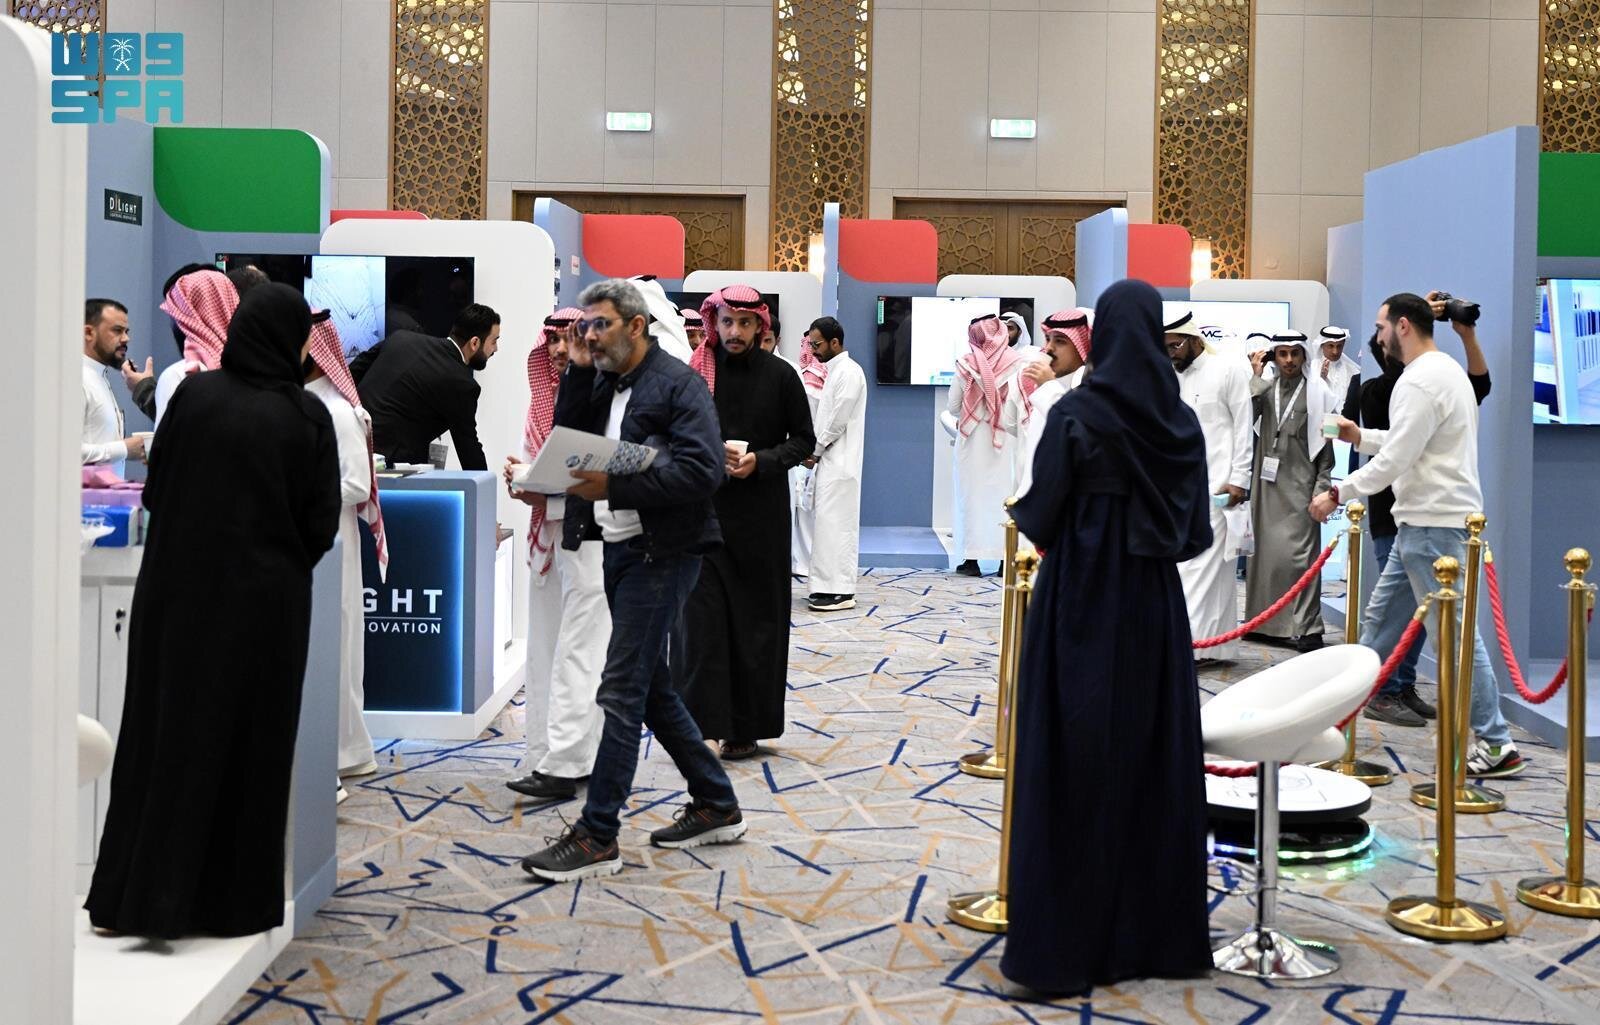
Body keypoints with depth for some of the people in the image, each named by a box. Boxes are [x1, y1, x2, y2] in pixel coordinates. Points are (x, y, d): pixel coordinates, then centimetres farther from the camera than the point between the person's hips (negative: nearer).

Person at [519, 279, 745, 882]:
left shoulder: (677, 384, -10)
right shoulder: (600, 384, 15)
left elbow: (702, 469, -21)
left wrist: (614, 487, -27)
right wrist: (577, 373, -2)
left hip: (661, 554, -9)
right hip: (618, 549, 9)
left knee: (622, 689, -9)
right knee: (650, 687, 14)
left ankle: (597, 838, -4)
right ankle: (717, 808, 26)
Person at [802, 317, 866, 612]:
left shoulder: (849, 372, -13)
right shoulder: (835, 370, 17)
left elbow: (837, 421, -16)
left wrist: (814, 452, -9)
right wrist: (816, 452, 9)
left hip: (839, 463, -10)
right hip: (830, 462, 10)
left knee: (835, 524, -9)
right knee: (829, 524, 11)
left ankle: (841, 591, -8)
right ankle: (831, 585, 15)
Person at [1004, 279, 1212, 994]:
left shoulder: (1074, 414, -12)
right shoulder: (1182, 421, 2)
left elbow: (1039, 518, -11)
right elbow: (1197, 531, 6)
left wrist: (1026, 516, 11)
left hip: (1080, 605, -4)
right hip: (1153, 606, 5)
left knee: (1074, 767, 0)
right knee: (1154, 762, 11)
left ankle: (1065, 943, 3)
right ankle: (1158, 933, 18)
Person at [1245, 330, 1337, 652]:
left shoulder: (1317, 393, 0)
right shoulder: (1265, 390, 11)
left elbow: (1326, 447, -1)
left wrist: (1322, 488, -7)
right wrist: (1255, 377, -4)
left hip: (1300, 486, -4)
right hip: (1267, 483, 4)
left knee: (1299, 555, -8)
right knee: (1262, 550, 8)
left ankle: (1307, 628, -7)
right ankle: (1262, 620, 19)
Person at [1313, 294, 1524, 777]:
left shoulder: (1420, 381, -18)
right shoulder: (1446, 370, 15)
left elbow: (1395, 460, -21)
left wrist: (1337, 494, -12)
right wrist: (1361, 436, 18)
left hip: (1435, 524, -11)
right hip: (1426, 519, 11)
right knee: (1380, 616, 17)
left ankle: (1495, 744, -2)